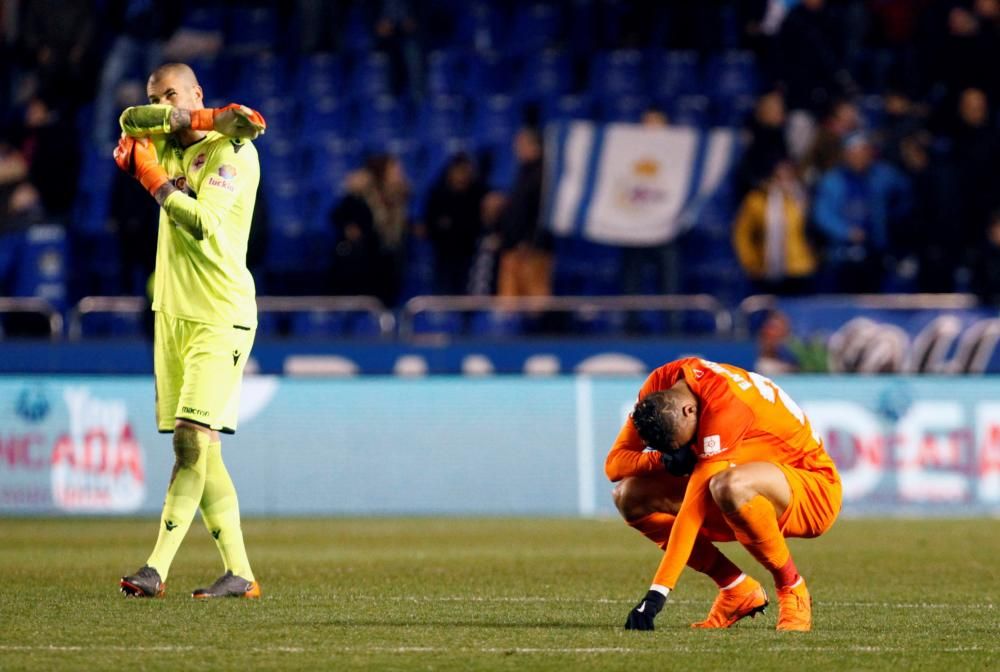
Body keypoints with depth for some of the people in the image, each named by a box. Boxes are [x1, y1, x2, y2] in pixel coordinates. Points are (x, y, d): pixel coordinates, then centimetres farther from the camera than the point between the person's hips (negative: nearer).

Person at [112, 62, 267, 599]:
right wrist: (205, 119, -13)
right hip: (172, 313, 8)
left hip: (219, 318, -8)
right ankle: (238, 573, 7)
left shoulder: (232, 149, -7)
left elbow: (202, 224, -19)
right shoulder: (169, 143, 14)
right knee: (197, 450, 4)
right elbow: (131, 120, -6)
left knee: (193, 438, -15)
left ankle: (157, 567, -22)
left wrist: (155, 182, -9)